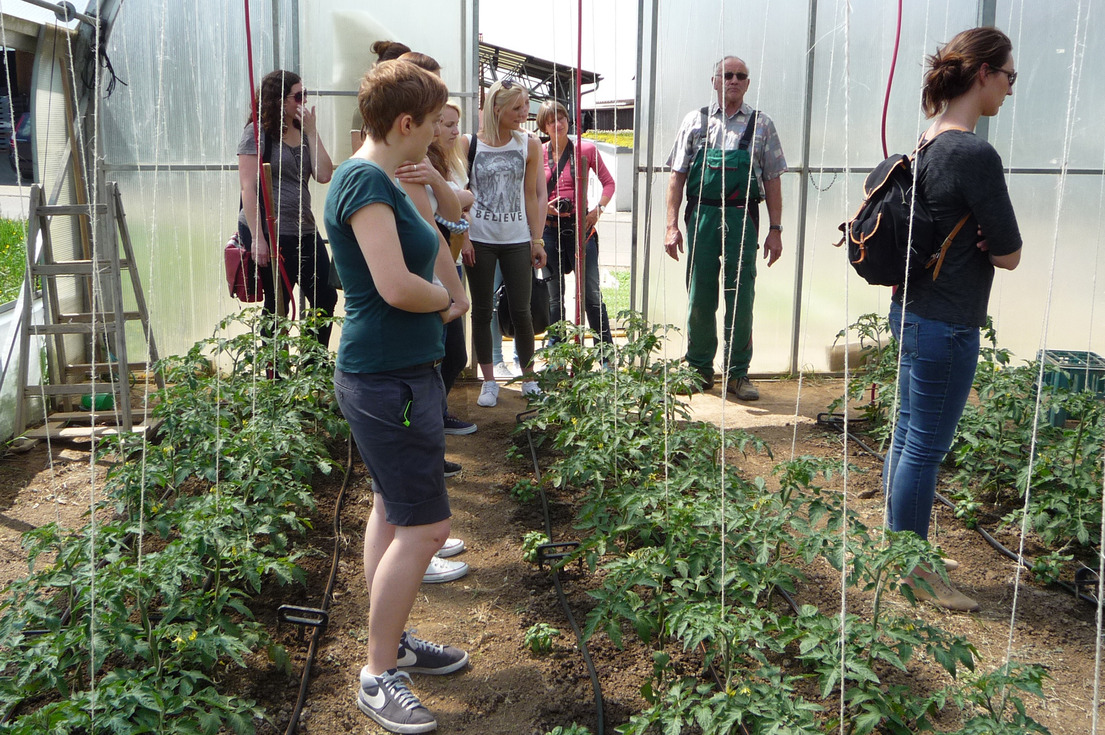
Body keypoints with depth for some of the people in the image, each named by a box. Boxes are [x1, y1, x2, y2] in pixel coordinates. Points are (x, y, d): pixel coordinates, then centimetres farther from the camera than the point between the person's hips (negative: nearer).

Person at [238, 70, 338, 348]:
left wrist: (311, 130, -3)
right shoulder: (258, 132, -6)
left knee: (325, 299, 5)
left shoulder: (302, 132, 14)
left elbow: (324, 175, 1)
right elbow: (248, 188, -12)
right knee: (277, 309, 2)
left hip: (304, 231, 7)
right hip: (271, 233, -7)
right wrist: (257, 239, -18)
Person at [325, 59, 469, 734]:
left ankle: (393, 641, 33)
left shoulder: (383, 179, 13)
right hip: (390, 379, -11)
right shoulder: (366, 180, -19)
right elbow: (396, 286, -28)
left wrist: (454, 293, 10)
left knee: (393, 512, 18)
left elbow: (431, 241, 27)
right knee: (424, 527, -6)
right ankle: (379, 676, 7)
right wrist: (444, 298, -8)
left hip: (400, 371, 11)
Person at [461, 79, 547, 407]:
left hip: (517, 240, 1)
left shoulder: (529, 146, 4)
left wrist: (537, 240, 4)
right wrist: (462, 236, -6)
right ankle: (489, 382, 17)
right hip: (479, 241, -1)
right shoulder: (469, 144, -1)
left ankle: (529, 378, 18)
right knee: (482, 311, 6)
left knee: (521, 311, 2)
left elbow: (530, 196, 7)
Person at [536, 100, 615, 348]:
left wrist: (598, 209, -6)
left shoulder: (586, 149, 2)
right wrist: (544, 206, -8)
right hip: (549, 229, 2)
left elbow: (608, 182, 8)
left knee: (591, 293, -4)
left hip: (580, 226, -1)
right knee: (555, 295, 9)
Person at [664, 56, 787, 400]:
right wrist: (672, 225, 0)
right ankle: (699, 369, 18)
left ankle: (738, 373, 11)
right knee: (699, 297, 4)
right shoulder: (695, 121, 10)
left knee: (741, 299, 1)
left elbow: (772, 181, 9)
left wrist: (775, 229, 3)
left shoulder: (762, 125, 10)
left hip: (743, 218, 0)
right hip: (701, 215, 0)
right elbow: (677, 176, 8)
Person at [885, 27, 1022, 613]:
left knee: (908, 438, 17)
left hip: (912, 313, 9)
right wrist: (987, 241, 5)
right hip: (946, 326, -9)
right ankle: (913, 571, 16)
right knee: (925, 449, 2)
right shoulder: (975, 155, -19)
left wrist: (972, 237, 5)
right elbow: (1008, 255, -14)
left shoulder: (928, 145, 8)